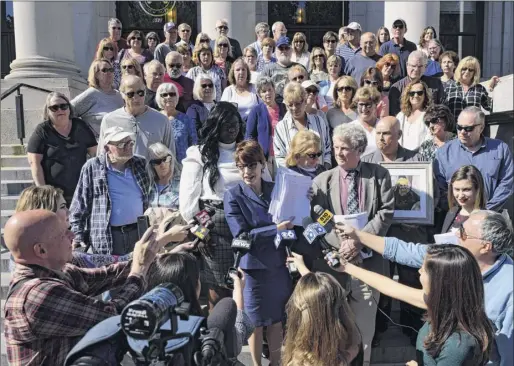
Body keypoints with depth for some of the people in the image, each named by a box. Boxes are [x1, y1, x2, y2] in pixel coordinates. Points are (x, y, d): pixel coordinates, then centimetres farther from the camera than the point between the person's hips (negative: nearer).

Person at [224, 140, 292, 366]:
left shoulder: (276, 189, 2)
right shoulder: (233, 196, -10)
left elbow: (291, 223, 9)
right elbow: (242, 236, -16)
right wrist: (276, 229, -16)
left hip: (278, 265, 4)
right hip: (253, 269, -4)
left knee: (276, 319, 17)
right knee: (256, 322, 12)